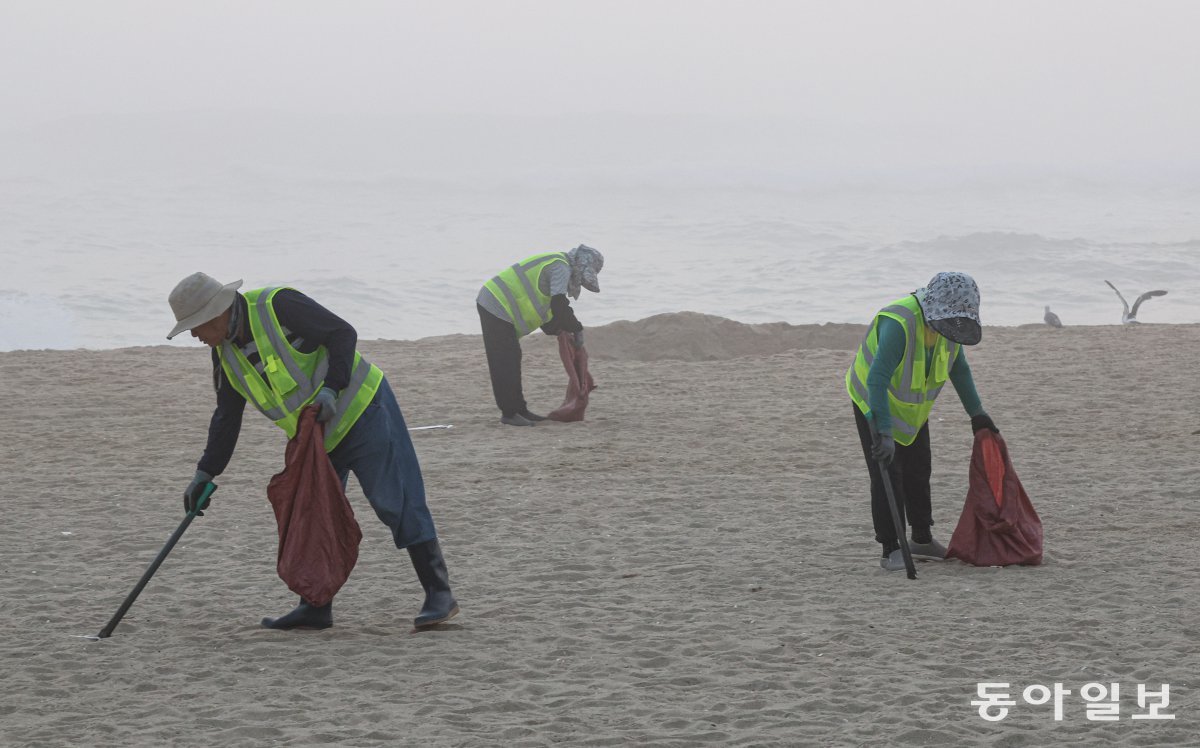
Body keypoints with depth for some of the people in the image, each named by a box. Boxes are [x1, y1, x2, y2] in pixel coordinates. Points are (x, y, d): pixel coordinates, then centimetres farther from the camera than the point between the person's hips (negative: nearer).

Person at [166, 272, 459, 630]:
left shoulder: (277, 306, -21)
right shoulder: (225, 353, 2)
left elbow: (343, 334, -20)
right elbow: (227, 417, 8)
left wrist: (331, 388, -30)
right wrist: (206, 472, 2)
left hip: (360, 410, -8)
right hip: (315, 437, 8)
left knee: (396, 503, -10)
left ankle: (439, 594, -9)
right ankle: (315, 607, 12)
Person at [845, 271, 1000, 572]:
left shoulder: (947, 323, -13)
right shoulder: (898, 323, -38)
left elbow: (959, 369, 5)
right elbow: (877, 380, -43)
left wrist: (976, 412, 8)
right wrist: (884, 433, -48)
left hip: (912, 408, 7)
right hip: (873, 403, -7)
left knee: (918, 472, 14)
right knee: (888, 475, -12)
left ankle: (922, 540, 27)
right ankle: (891, 550, -7)